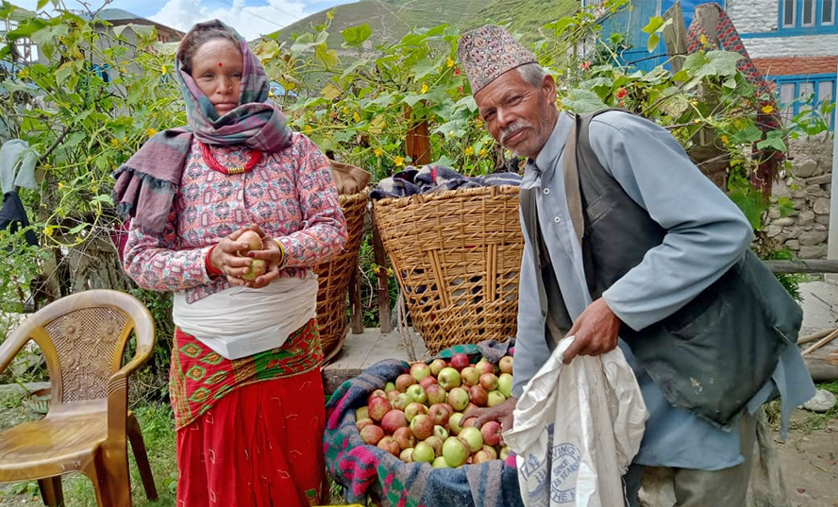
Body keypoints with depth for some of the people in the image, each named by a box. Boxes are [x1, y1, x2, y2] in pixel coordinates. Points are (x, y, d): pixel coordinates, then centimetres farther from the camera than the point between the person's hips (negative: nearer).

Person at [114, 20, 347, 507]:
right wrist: (210, 261, -20)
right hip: (208, 352, 0)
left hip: (292, 345, 1)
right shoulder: (173, 159, -2)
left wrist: (280, 251, -21)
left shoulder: (294, 148, 0)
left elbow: (333, 228, -3)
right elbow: (140, 258, -3)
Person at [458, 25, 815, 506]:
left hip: (706, 358, -7)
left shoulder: (613, 137, -17)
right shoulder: (532, 191, 9)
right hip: (632, 370, 7)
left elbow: (721, 229, -23)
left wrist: (616, 306, -24)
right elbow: (538, 300, 17)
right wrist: (523, 392, 21)